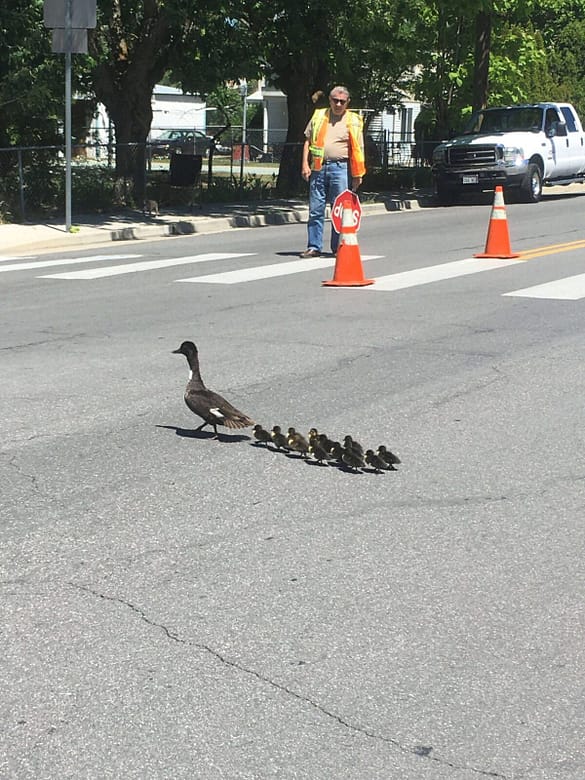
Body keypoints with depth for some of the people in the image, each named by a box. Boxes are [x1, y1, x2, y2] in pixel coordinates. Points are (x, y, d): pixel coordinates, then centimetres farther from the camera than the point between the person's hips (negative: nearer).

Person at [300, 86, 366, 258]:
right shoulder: (318, 116, 12)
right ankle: (314, 247, 8)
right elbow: (308, 141, 14)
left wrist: (357, 175, -1)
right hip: (318, 167, 2)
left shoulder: (353, 121, 6)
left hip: (340, 168, -2)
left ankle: (338, 247, 9)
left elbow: (358, 150, 5)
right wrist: (305, 164, 3)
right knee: (315, 209, 3)